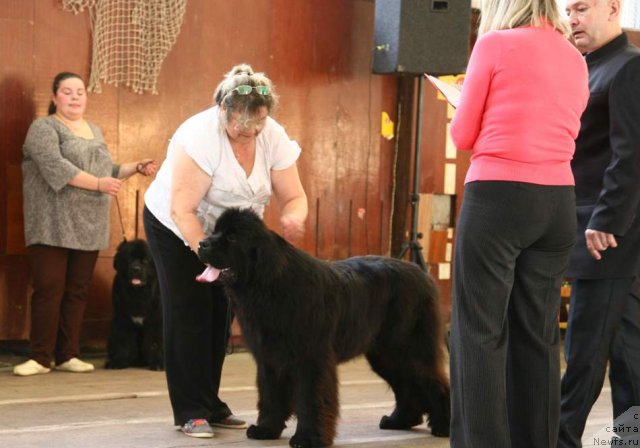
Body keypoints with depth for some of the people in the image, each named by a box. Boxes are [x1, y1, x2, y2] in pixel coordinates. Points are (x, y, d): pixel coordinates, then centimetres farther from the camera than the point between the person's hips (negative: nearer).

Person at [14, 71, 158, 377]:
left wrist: (137, 168, 12)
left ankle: (68, 355, 10)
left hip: (88, 228, 6)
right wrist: (97, 184, -20)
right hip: (53, 227, -6)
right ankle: (40, 357, -4)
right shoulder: (43, 128, -3)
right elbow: (55, 167, -17)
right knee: (49, 289, -8)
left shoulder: (94, 131, 20)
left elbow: (107, 171, 27)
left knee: (77, 291, 5)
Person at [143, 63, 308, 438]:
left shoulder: (275, 137, -17)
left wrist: (293, 218, -37)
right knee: (189, 318, -8)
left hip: (226, 233, 5)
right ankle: (191, 412, -4)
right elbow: (182, 210, -33)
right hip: (176, 229, -5)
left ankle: (210, 405, 16)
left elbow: (294, 196, -14)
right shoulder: (200, 136, -33)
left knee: (220, 317, 7)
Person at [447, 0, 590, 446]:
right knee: (538, 333, 9)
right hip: (558, 202, 6)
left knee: (480, 331, -2)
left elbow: (463, 134, 2)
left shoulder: (495, 44, -3)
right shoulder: (575, 59, 13)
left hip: (497, 195, -5)